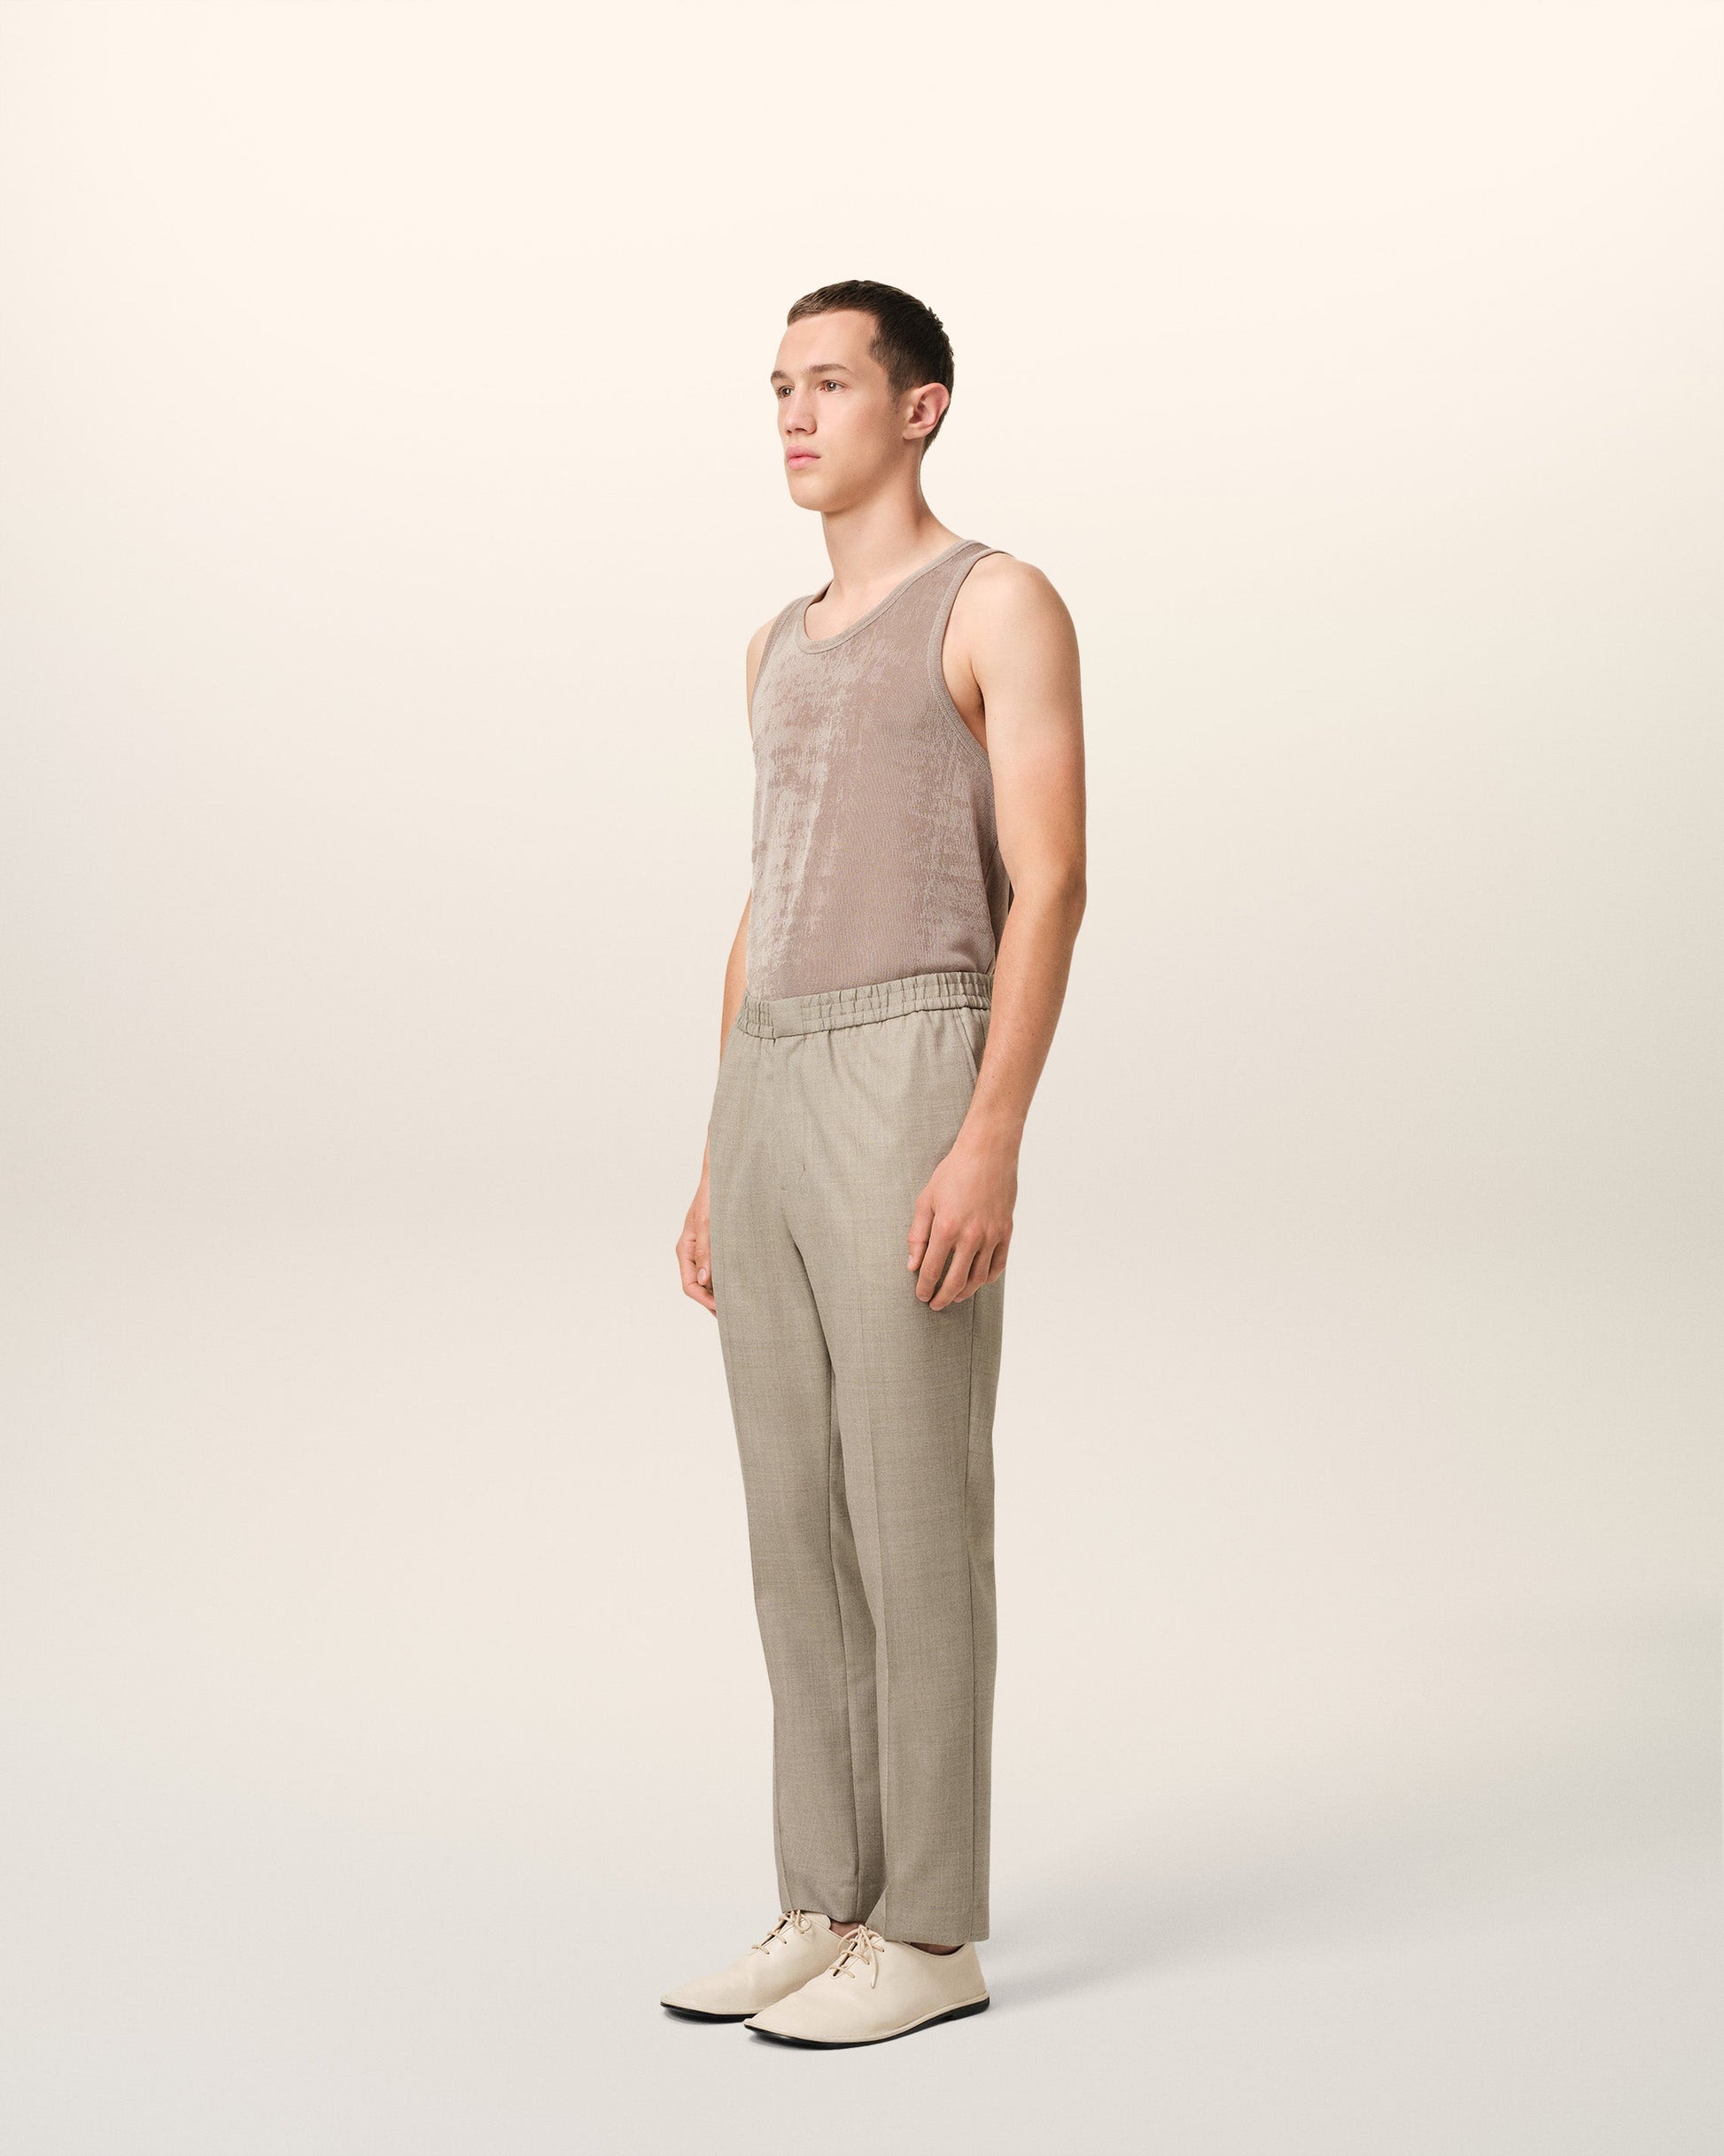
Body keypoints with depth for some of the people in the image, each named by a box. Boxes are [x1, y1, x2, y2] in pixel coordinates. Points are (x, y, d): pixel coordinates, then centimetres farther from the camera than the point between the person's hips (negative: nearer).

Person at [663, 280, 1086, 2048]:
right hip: (771, 1103, 8)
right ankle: (832, 1910, 15)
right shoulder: (785, 646, 23)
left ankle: (930, 1935, 4)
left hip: (913, 1089, -8)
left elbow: (1049, 884, -10)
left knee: (913, 1518, -5)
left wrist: (993, 1141, -20)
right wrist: (720, 1165, 18)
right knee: (798, 1518, 7)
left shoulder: (1002, 603, -2)